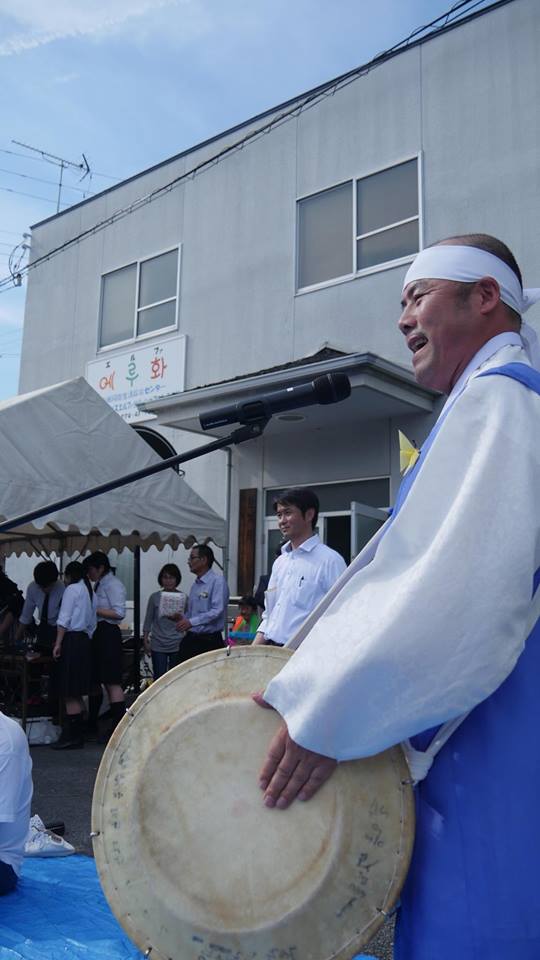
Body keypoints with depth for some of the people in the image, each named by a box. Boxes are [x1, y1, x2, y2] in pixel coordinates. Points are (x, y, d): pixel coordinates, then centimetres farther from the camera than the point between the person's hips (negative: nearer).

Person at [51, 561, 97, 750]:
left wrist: (58, 643, -11)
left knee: (70, 693, -5)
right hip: (85, 639, 8)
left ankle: (72, 736, -3)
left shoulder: (72, 589, -5)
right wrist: (87, 639, 17)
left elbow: (64, 619, -12)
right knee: (77, 693, 13)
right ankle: (78, 733, 16)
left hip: (71, 640, -8)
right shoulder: (90, 592, 18)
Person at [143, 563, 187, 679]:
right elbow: (148, 620, 8)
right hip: (158, 645, 0)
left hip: (177, 644, 0)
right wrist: (145, 640, 6)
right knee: (159, 677, 0)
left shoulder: (183, 597, 1)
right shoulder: (155, 597, 3)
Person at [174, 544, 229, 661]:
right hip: (190, 639, 7)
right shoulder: (196, 584, 15)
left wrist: (191, 622, -24)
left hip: (209, 641, -7)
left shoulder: (217, 581, -10)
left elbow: (217, 611, -20)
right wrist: (181, 618, 2)